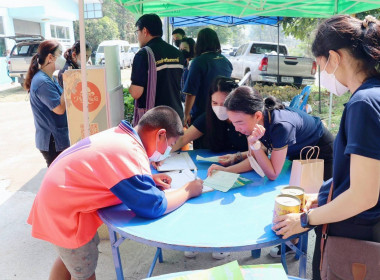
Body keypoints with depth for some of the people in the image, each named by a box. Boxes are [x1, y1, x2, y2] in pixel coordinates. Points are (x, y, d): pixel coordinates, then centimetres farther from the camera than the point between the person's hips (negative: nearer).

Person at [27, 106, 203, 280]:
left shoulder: (121, 136, -1)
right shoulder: (130, 153, -29)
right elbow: (153, 207, -29)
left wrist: (148, 179, 3)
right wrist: (188, 191, -13)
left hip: (57, 194, 9)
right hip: (63, 208, -9)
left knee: (70, 257, 26)